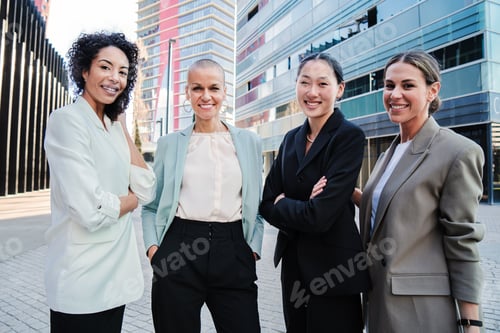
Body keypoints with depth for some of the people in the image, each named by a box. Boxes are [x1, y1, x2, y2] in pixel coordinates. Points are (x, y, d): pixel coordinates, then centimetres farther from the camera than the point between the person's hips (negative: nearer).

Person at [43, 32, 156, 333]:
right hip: (83, 281, -7)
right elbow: (91, 211, -25)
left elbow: (147, 189, -2)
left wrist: (122, 126, 1)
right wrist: (132, 199, -5)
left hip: (115, 273, 8)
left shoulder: (112, 127, 9)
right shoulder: (68, 120, -14)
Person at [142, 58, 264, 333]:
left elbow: (256, 205, 12)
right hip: (178, 251, 0)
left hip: (232, 251, 1)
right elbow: (150, 206, 12)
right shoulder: (169, 143, 6)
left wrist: (253, 249, 1)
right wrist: (152, 247, -2)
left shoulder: (249, 142, 8)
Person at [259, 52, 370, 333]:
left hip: (333, 268, -6)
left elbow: (321, 215, -23)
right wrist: (302, 209, -16)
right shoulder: (291, 139, 6)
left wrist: (282, 205, -6)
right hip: (293, 265, 6)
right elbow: (267, 203, 1)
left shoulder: (350, 136, -14)